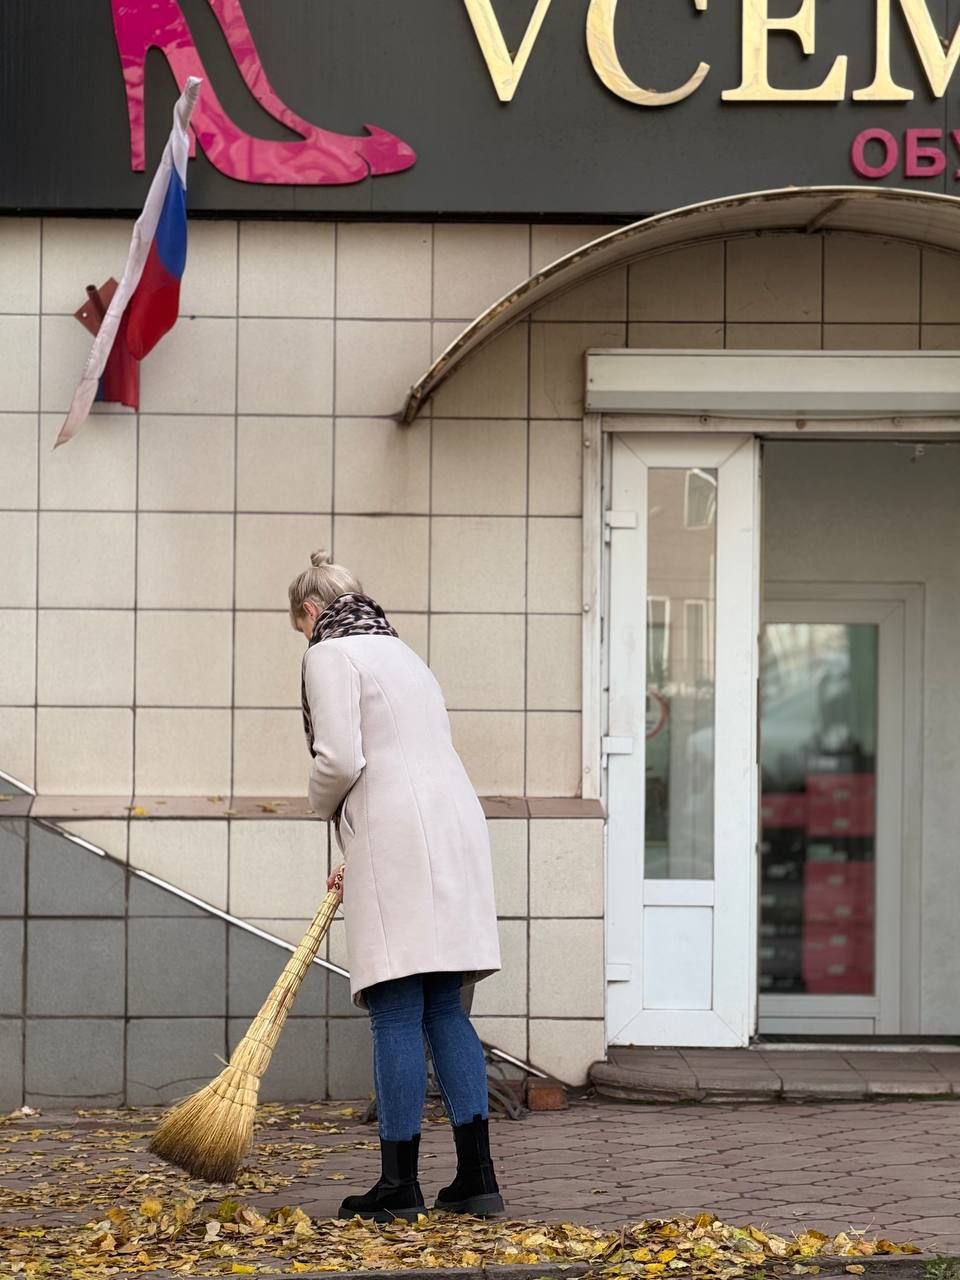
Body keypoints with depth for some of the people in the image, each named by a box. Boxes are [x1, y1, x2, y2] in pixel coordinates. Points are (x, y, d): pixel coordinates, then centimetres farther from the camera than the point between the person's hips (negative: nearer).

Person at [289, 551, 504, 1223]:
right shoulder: (403, 653, 26)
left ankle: (400, 1182, -1)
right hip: (456, 827, 8)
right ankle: (477, 1178, 6)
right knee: (444, 1010, 9)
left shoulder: (331, 655, 0)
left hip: (396, 836, -8)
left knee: (397, 1012, -4)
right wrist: (359, 853, 27)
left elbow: (340, 759, -12)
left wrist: (324, 808, 10)